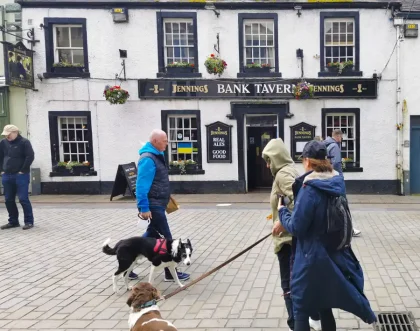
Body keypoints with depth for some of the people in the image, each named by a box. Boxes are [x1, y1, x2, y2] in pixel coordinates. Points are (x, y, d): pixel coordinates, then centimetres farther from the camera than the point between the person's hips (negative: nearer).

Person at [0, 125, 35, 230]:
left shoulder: (24, 142, -7)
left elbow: (30, 156, -14)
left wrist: (23, 171, -13)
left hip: (20, 176, -6)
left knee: (23, 199, -7)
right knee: (9, 200, 9)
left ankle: (29, 221, 2)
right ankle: (13, 221, 20)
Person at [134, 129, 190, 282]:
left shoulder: (157, 155, 13)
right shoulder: (148, 159, -19)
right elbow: (142, 185, -24)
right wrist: (144, 208, -27)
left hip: (157, 205, 10)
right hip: (153, 206, -10)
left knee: (152, 235, 17)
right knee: (166, 238, -3)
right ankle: (171, 272, 7)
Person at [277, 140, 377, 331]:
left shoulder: (310, 189, -22)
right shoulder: (337, 183, 1)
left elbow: (296, 227, -18)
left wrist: (282, 211, -1)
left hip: (311, 257, -7)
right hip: (333, 254, 7)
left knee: (301, 309, 8)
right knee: (324, 304, 22)